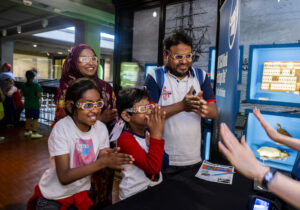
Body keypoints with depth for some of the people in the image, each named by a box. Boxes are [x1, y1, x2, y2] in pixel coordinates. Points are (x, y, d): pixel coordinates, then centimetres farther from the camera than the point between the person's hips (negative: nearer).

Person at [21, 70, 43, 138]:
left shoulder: (24, 85, 1)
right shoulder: (36, 85, -16)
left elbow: (22, 94, 4)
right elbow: (39, 95, -20)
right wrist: (40, 95, 2)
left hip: (27, 104, 6)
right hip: (35, 105, -6)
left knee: (28, 118, 18)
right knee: (35, 119, 2)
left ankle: (27, 131, 28)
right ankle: (34, 133, 3)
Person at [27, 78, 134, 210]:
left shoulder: (101, 128, -11)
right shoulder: (61, 129, -24)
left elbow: (100, 165, -7)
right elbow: (64, 177, -28)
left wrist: (109, 158, -28)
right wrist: (102, 162, -36)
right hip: (53, 198, -3)